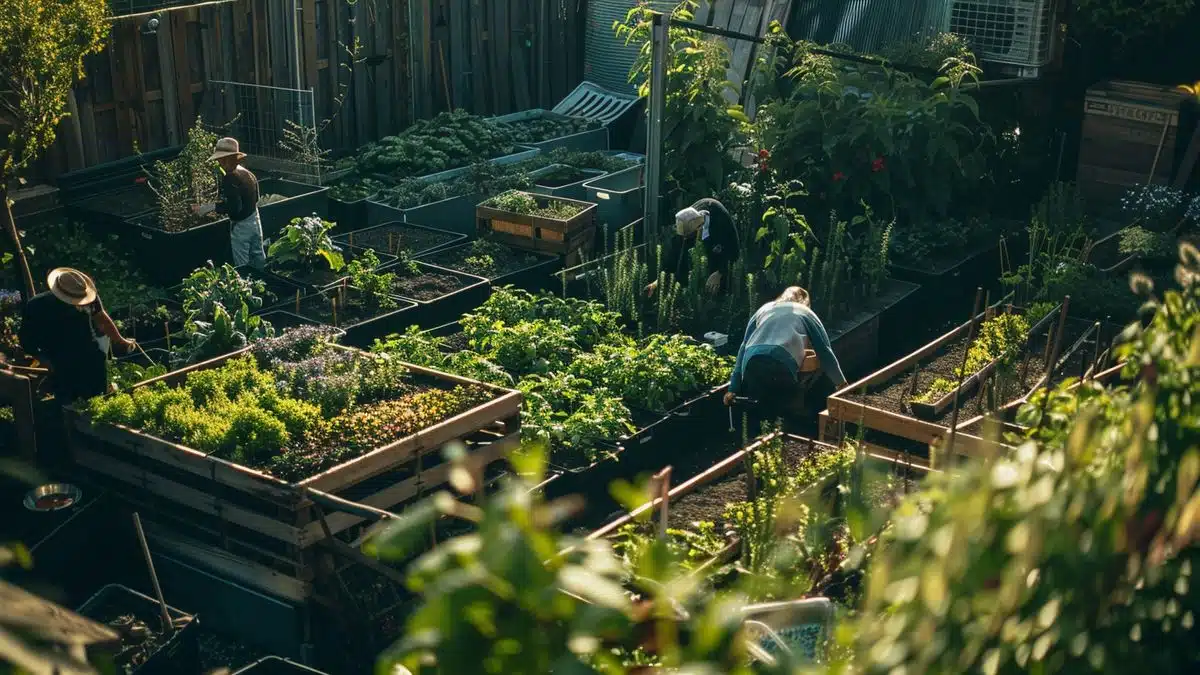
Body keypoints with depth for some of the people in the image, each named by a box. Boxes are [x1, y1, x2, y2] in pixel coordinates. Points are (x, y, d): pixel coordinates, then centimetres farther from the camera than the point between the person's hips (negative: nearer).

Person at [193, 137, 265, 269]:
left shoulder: (229, 179, -24)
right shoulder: (247, 173, 2)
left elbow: (233, 207, -28)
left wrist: (210, 207, -24)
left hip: (241, 226, -8)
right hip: (255, 221, 8)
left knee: (242, 266, 4)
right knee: (259, 258, 19)